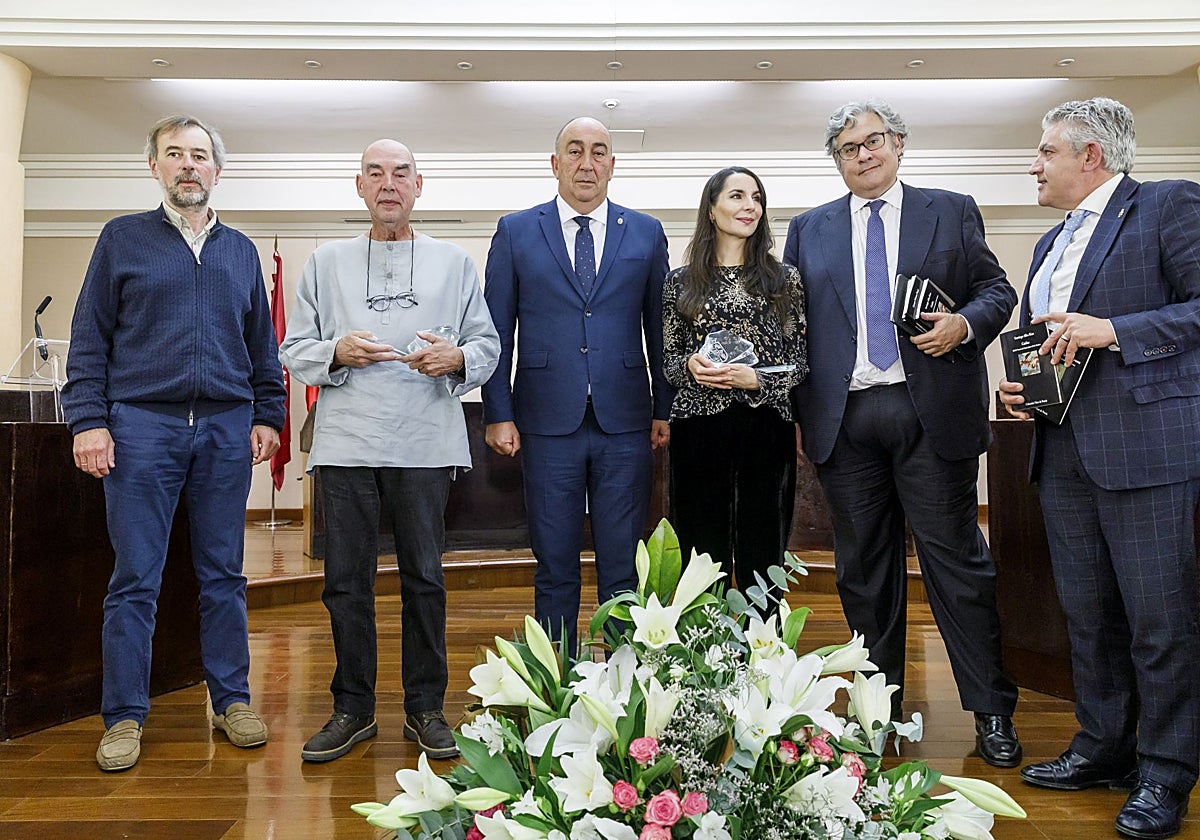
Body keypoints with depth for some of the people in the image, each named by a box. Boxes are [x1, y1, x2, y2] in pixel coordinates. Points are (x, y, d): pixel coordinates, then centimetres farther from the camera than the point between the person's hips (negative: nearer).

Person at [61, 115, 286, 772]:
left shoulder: (240, 251, 15)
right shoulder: (123, 239, 8)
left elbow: (262, 345, 17)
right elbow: (90, 339, 3)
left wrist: (267, 416, 9)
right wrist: (88, 420, -6)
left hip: (226, 429, 2)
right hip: (142, 426, -2)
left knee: (223, 574, 7)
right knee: (135, 578, 0)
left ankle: (231, 699, 17)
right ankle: (125, 716, 11)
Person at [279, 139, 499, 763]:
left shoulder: (453, 263, 12)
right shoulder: (327, 262, 13)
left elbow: (488, 344, 9)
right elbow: (293, 350, 10)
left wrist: (457, 358, -12)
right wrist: (337, 353, -9)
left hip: (426, 443, 0)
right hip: (346, 443, 1)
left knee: (424, 576, 5)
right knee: (346, 578, 5)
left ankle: (425, 709, 18)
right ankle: (353, 708, 19)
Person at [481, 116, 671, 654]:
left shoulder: (646, 234, 10)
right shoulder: (515, 232, 7)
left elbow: (660, 327, 10)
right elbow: (497, 331, 4)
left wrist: (665, 408, 4)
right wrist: (499, 414, -2)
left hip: (625, 426, 1)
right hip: (548, 423, 0)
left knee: (623, 569, 6)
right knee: (555, 568, 7)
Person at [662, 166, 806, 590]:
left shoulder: (785, 279, 8)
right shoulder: (680, 282, 9)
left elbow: (799, 359, 6)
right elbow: (668, 357, 13)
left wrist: (755, 380, -12)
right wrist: (690, 365, -10)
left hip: (765, 428, 0)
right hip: (697, 429, 0)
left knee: (762, 560, 3)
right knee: (702, 559, 4)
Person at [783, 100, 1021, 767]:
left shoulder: (951, 212, 11)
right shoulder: (809, 230, 15)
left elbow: (996, 289, 10)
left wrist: (963, 324, -12)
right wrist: (793, 415, 5)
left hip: (932, 414, -2)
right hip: (845, 419, 2)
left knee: (956, 560, 0)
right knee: (862, 567, 8)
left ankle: (992, 712, 11)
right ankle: (878, 705, 21)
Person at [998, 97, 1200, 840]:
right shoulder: (1051, 245, 21)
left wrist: (1112, 329, -19)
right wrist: (1020, 389, 8)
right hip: (1065, 452, 8)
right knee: (1088, 614, 14)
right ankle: (1104, 749, 27)